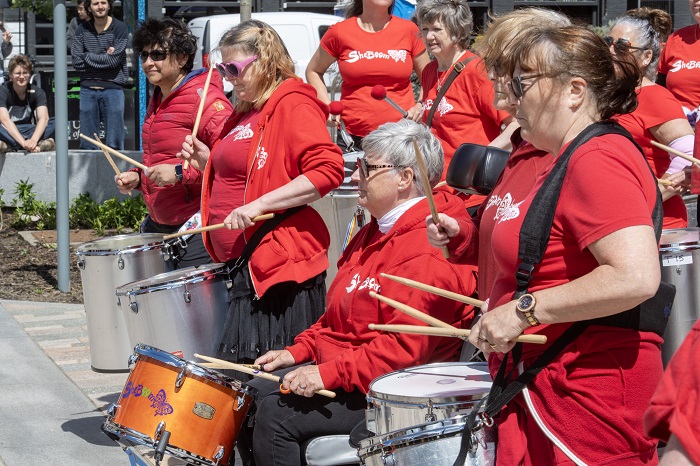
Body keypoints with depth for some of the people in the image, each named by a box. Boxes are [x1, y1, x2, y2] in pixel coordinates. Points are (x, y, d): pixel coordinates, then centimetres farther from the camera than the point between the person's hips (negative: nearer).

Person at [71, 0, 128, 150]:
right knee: (87, 143, 5)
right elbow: (76, 61, -1)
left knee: (114, 144, -2)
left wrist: (88, 56, -3)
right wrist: (104, 58, -7)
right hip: (88, 89, 3)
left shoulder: (119, 28, -1)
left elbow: (114, 60, -10)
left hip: (112, 88, -3)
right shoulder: (82, 30, 8)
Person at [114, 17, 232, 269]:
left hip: (197, 226, -8)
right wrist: (136, 176, 12)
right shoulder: (157, 101, 18)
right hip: (158, 224, 8)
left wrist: (180, 172, -23)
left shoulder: (204, 97, -12)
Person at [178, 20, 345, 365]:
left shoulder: (293, 104, -9)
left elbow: (328, 170, -22)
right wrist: (207, 162, 12)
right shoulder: (245, 112, 20)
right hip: (241, 264, 10)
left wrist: (260, 205, -24)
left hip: (279, 262, -9)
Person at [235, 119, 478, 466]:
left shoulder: (429, 250, -21)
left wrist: (328, 374, -26)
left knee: (277, 412, -22)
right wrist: (297, 352, 9)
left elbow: (404, 346, -27)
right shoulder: (376, 232, 15)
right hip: (339, 363, 10)